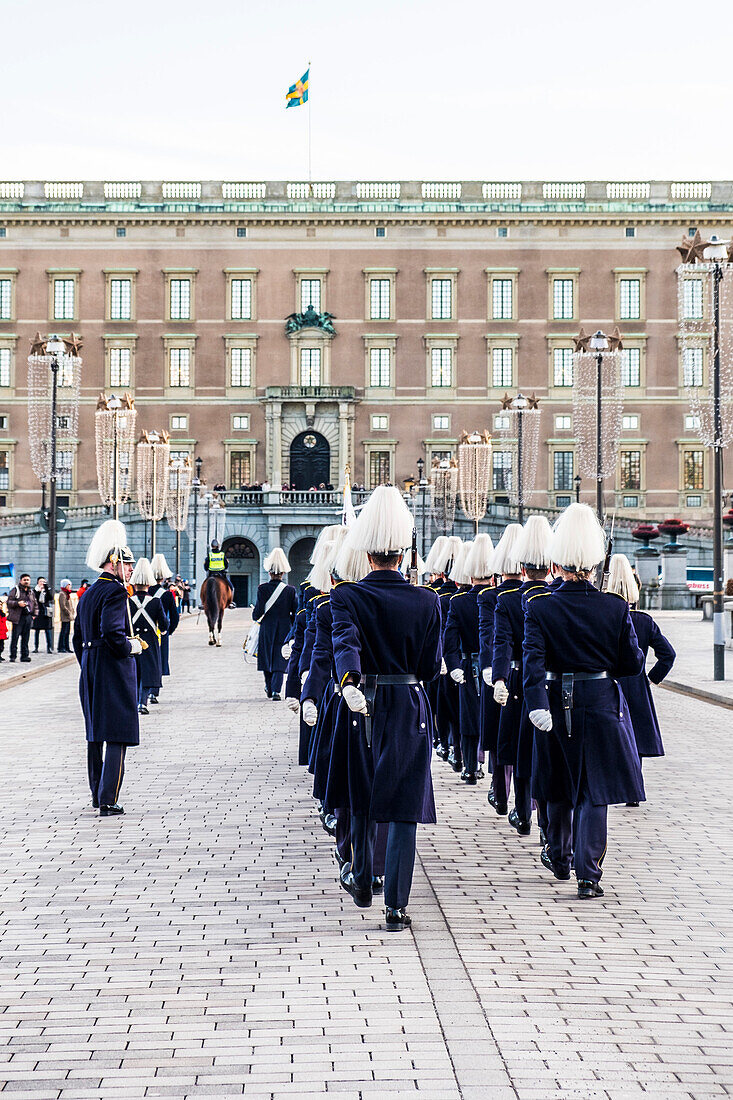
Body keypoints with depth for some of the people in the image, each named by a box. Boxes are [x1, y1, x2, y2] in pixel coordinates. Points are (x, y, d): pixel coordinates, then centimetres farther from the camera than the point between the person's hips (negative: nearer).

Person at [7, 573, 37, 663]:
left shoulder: (31, 592, 18)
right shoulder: (15, 590, 1)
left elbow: (35, 604, 26)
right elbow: (9, 602, -4)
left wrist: (34, 614, 14)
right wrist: (18, 603, -20)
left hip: (28, 617, 5)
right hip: (18, 617, -5)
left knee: (25, 638, 5)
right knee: (15, 637, -5)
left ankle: (24, 655, 9)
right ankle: (13, 656, -2)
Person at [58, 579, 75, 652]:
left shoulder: (67, 593, 18)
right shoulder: (62, 594, -12)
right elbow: (62, 606, -19)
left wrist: (73, 613, 13)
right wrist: (69, 613, -17)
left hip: (68, 617, 10)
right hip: (65, 617, -10)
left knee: (67, 632, 11)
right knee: (63, 632, -7)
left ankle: (67, 648, 14)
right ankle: (61, 648, -4)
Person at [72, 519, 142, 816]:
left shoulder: (88, 594, 14)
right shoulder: (115, 592, -14)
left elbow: (78, 638, 18)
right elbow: (112, 632, -25)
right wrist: (131, 647, -9)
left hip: (90, 673, 9)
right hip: (114, 672, -9)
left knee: (95, 735, 16)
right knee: (117, 736, -7)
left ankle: (98, 795, 25)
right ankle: (108, 801, -9)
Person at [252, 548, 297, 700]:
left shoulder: (263, 589, -8)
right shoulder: (290, 590, -5)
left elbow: (258, 610, -11)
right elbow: (296, 611, -3)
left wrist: (256, 617, 11)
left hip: (267, 629, 0)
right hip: (284, 630, 0)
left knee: (267, 657, 15)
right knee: (279, 660, 1)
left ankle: (269, 688, 26)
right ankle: (276, 690, -12)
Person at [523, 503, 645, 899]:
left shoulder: (539, 606, -7)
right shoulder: (616, 608, -6)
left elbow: (533, 658, -20)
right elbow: (633, 664, -2)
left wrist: (536, 704, -28)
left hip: (558, 704, 1)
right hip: (601, 704, -1)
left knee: (559, 785, 19)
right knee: (594, 789, 1)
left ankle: (559, 858, 36)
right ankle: (588, 874, -7)